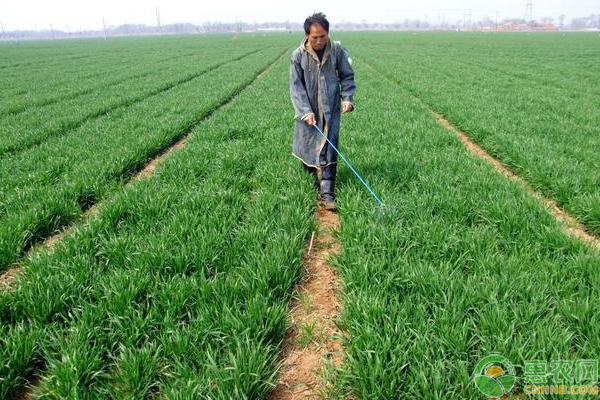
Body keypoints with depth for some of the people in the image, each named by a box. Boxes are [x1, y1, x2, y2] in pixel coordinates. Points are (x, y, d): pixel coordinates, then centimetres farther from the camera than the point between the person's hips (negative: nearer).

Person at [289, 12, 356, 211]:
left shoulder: (338, 50, -5)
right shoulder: (298, 55, -8)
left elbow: (347, 76, 6)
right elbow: (296, 86, -7)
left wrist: (347, 98, -8)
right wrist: (305, 111, -15)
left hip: (330, 110, -1)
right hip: (308, 111, 1)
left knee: (328, 149, -6)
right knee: (307, 147, 10)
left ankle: (327, 193, -5)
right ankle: (313, 175, 37)